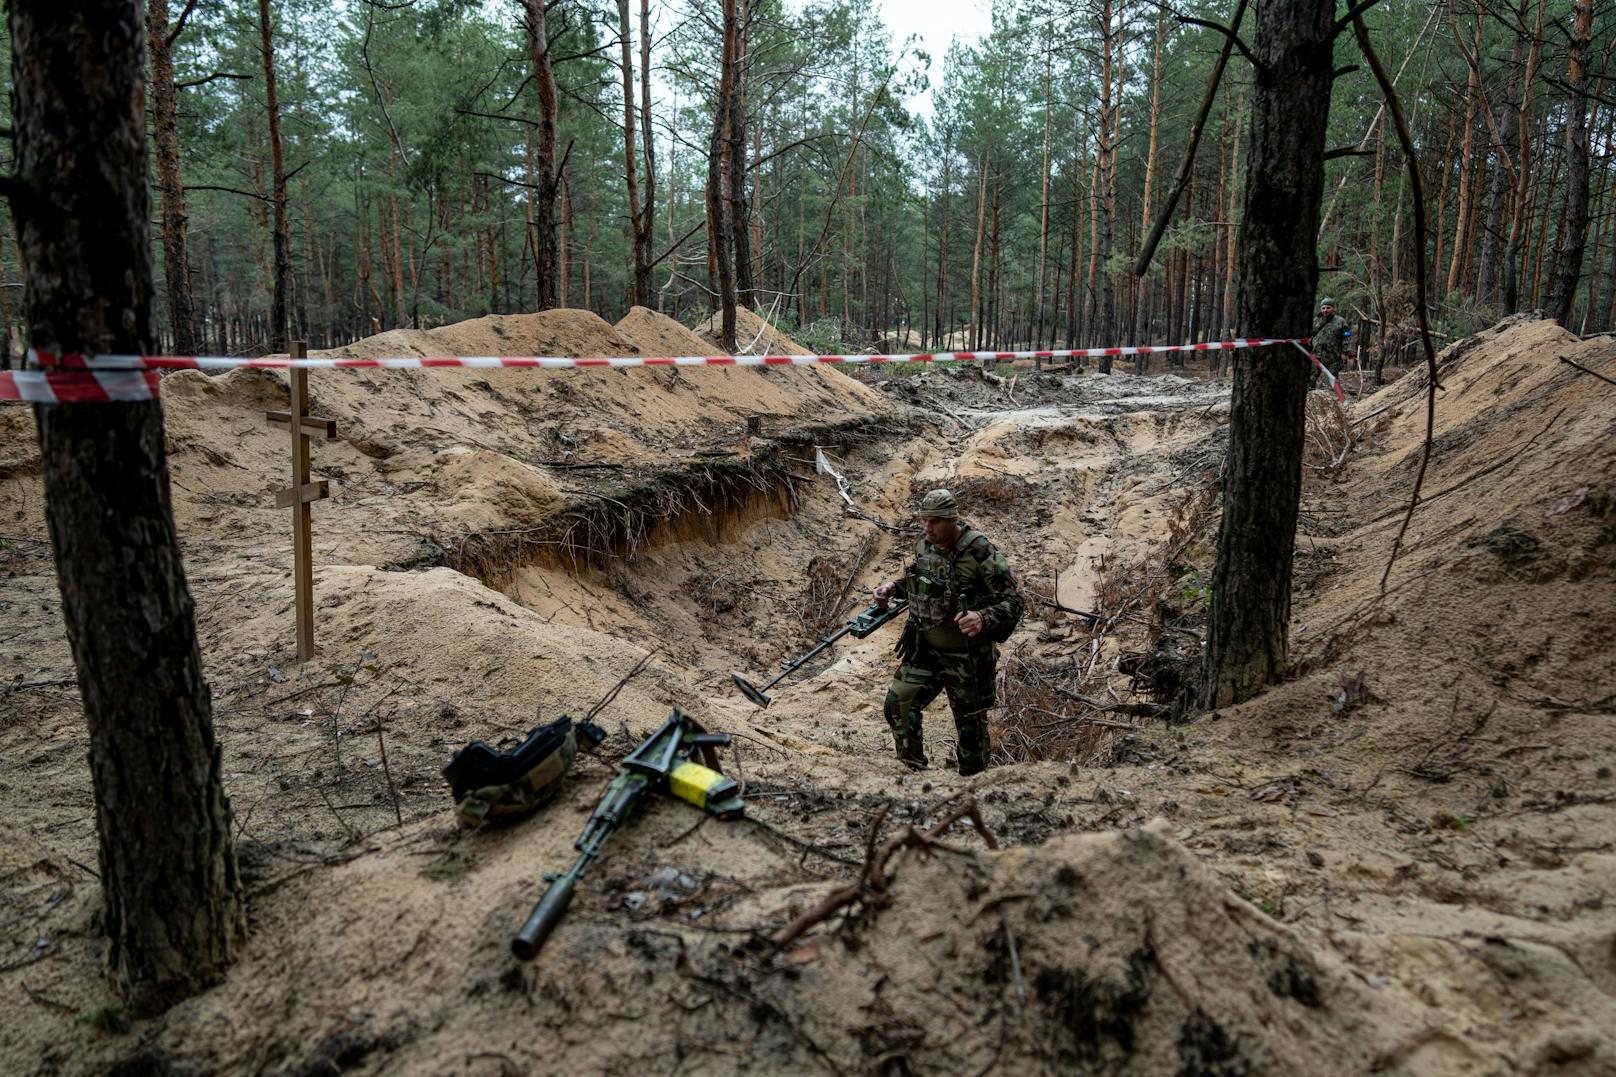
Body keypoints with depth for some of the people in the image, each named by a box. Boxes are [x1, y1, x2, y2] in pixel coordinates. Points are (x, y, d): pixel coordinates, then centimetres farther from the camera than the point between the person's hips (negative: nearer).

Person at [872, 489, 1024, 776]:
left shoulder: (980, 552, -20)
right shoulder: (925, 546, 0)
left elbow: (1013, 600, -18)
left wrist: (983, 619, -36)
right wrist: (893, 587, 2)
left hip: (967, 655, -5)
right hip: (924, 648, 5)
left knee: (970, 724, 9)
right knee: (898, 704, -6)